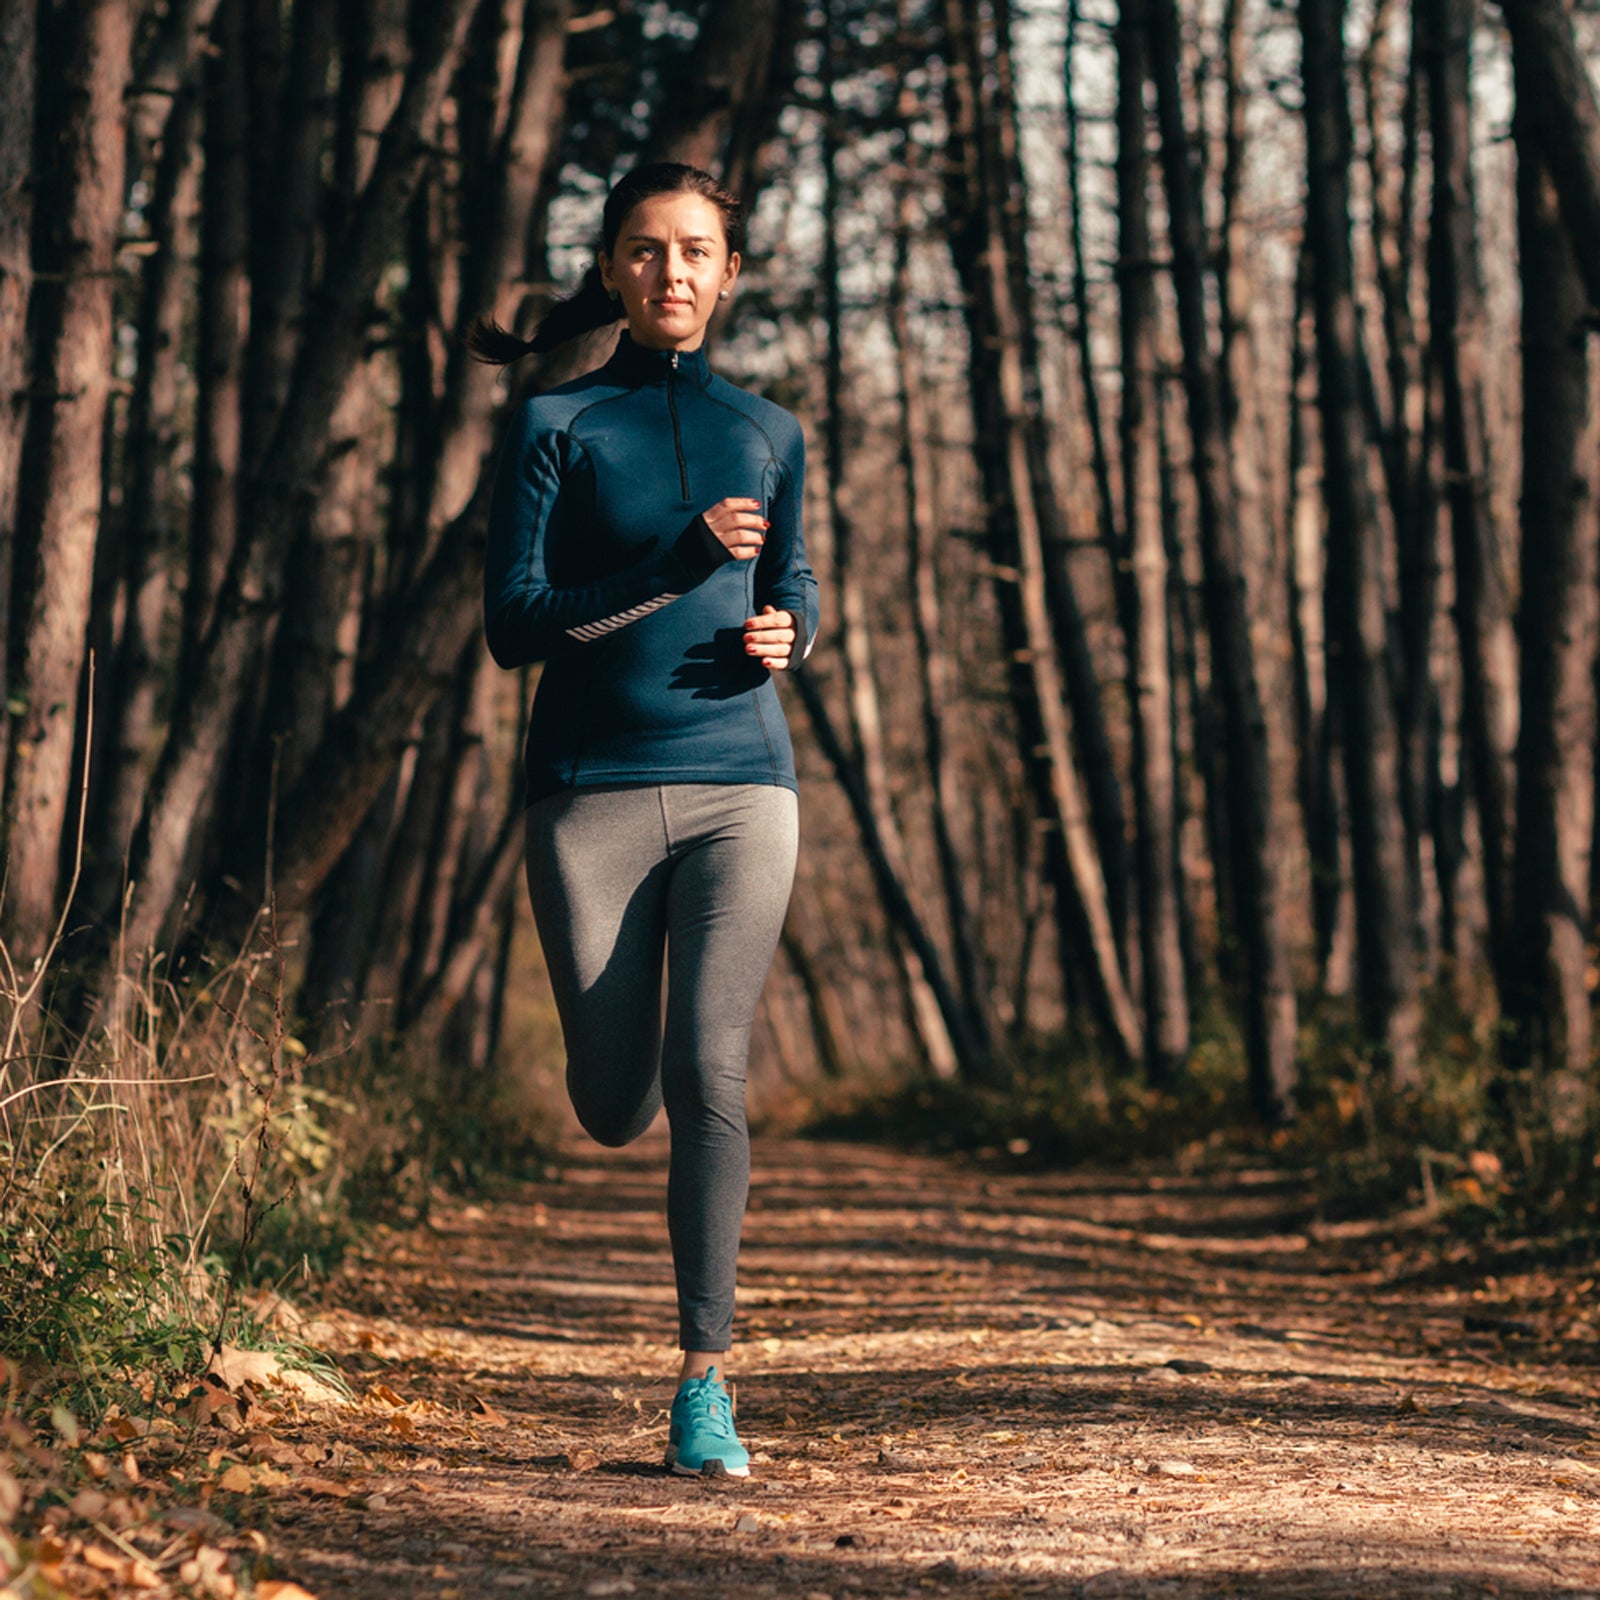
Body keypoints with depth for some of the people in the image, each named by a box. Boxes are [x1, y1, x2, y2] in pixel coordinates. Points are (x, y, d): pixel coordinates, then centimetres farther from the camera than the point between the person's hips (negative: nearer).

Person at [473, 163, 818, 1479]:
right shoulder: (558, 428, 1)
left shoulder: (767, 433, 11)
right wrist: (678, 565, -18)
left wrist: (785, 632, 0)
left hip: (740, 786, 1)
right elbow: (513, 625, -7)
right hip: (592, 789, -1)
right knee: (615, 1109, 3)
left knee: (710, 1075, -15)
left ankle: (706, 1384, -11)